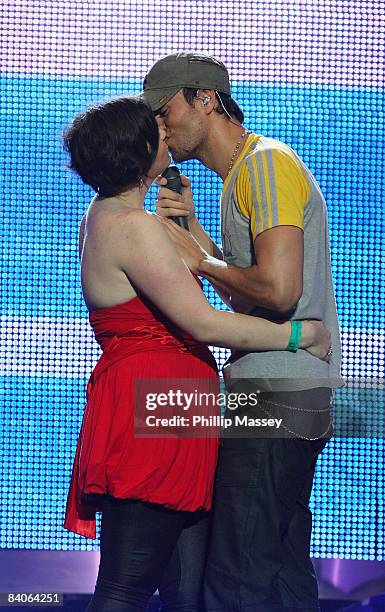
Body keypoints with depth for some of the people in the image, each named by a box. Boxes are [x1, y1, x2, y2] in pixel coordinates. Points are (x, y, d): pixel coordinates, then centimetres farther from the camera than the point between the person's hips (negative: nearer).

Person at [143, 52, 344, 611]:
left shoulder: (267, 162, -11)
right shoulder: (243, 172, 21)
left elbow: (278, 289, -23)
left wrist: (200, 260, -8)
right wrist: (191, 226, 7)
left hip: (277, 395, -11)